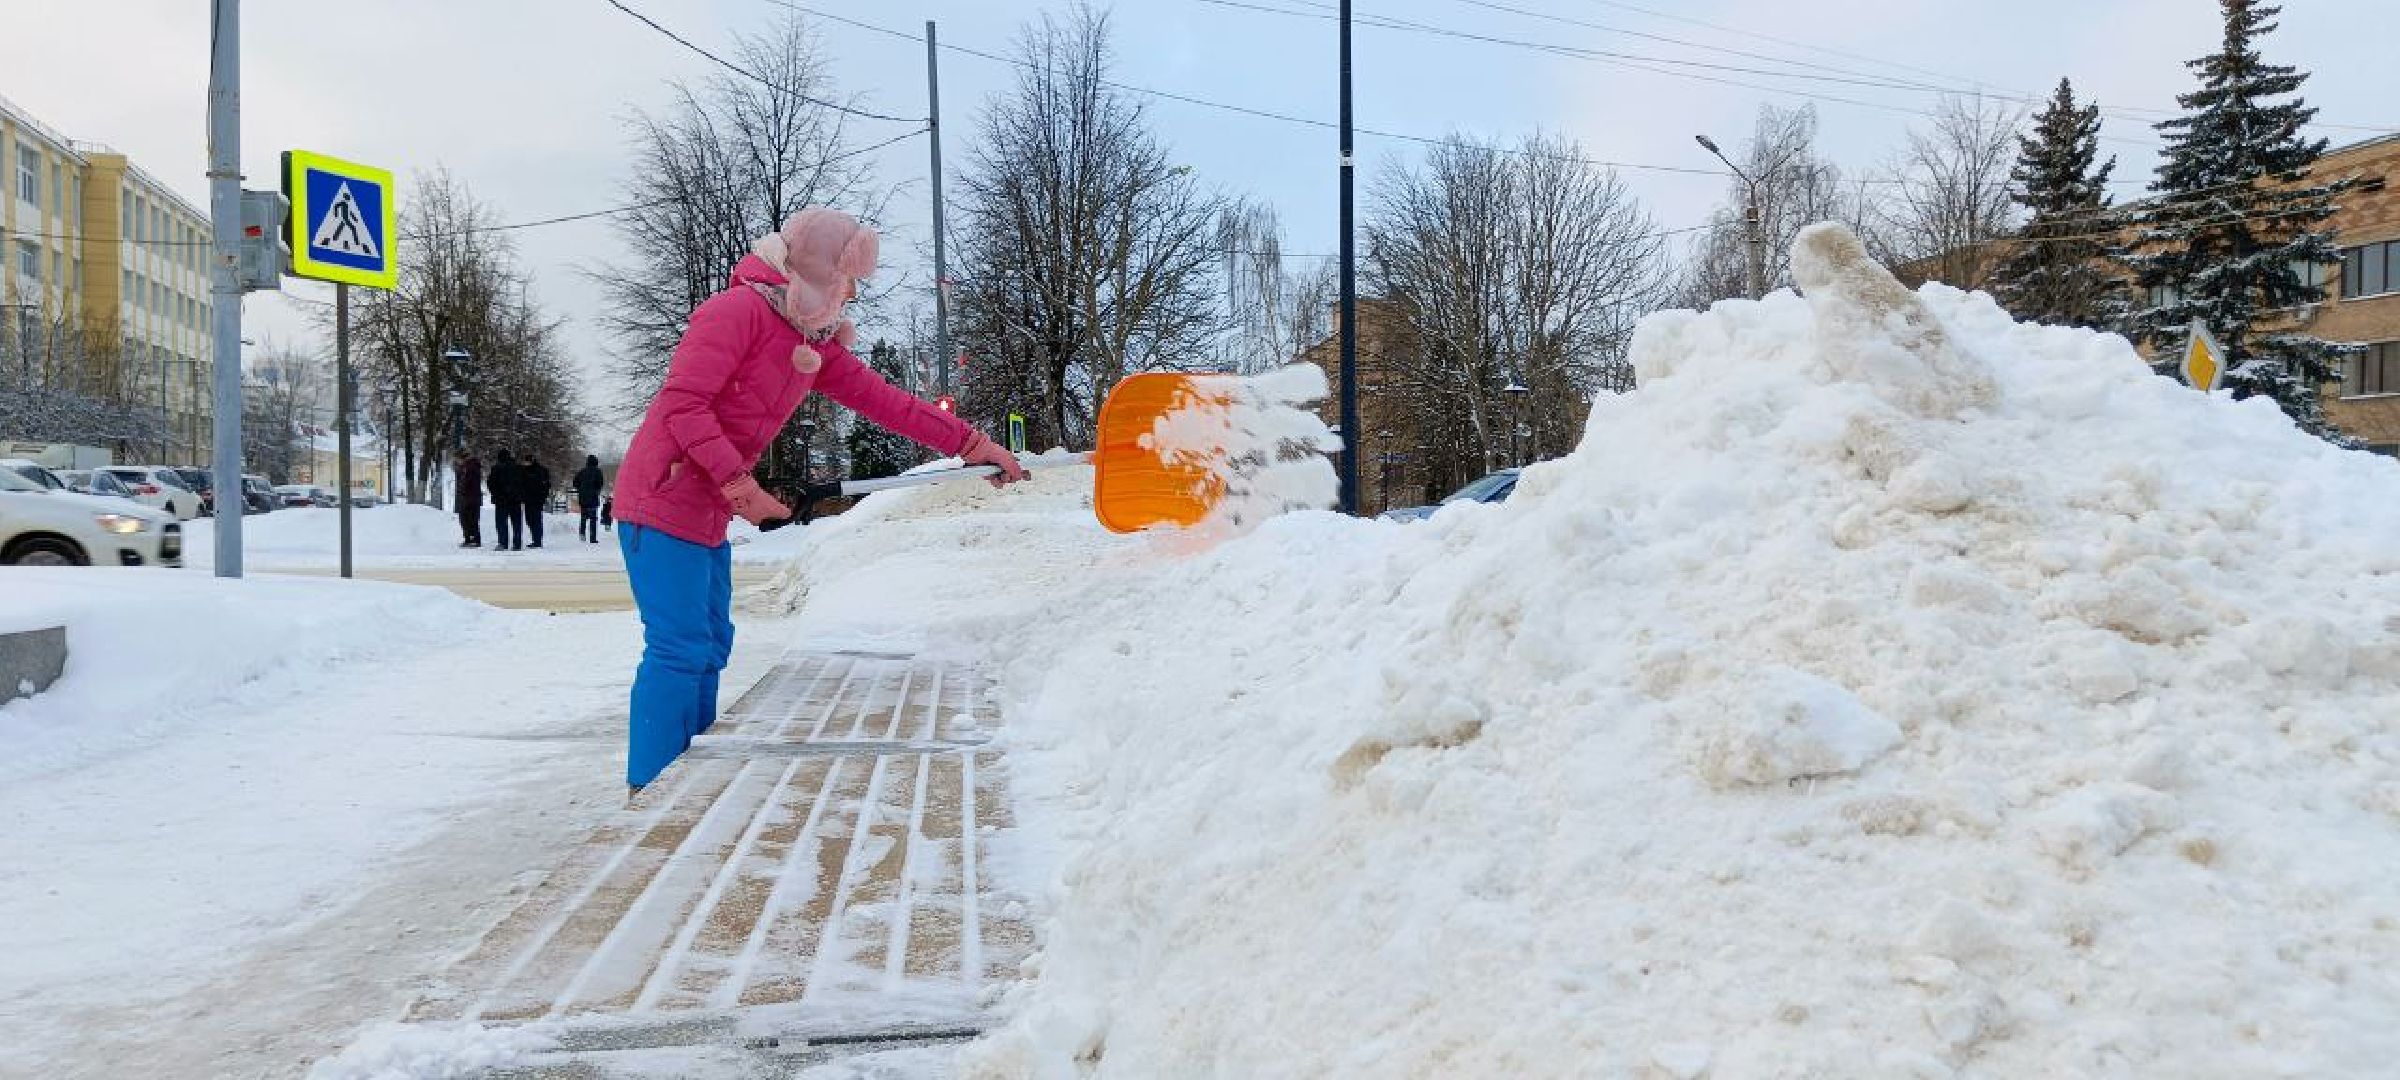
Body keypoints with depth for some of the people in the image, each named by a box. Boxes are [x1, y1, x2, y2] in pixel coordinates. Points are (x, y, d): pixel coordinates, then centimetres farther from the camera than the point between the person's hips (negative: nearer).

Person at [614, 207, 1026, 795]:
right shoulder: (739, 310, -16)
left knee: (709, 646, 13)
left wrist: (972, 443, 6)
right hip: (663, 500, -10)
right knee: (679, 648, -11)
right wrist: (741, 487, -21)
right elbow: (683, 405, -21)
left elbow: (884, 400, 9)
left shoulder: (816, 342, 11)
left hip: (707, 514, 10)